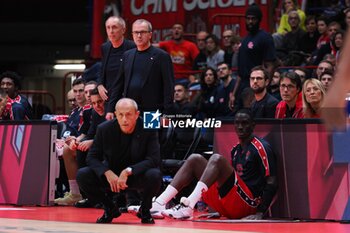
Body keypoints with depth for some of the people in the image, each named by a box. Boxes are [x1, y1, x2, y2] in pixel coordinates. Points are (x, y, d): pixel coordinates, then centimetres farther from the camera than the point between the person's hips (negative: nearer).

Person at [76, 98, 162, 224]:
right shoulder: (104, 129, -11)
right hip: (112, 175, 2)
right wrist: (107, 173, -28)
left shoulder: (148, 129, -16)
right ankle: (110, 209, 4)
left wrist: (128, 171, -34)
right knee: (82, 175, -21)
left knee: (154, 175, -35)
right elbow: (92, 157, -8)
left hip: (138, 175, -2)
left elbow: (154, 160, -21)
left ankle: (145, 210, -1)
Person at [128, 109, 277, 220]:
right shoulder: (236, 150, 22)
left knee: (217, 159, -24)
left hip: (247, 203, -8)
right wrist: (219, 207, 19)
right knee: (195, 159, 3)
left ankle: (187, 207, -38)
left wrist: (260, 213, -21)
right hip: (228, 207, 8)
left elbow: (272, 183, -11)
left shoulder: (261, 147, -2)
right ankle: (159, 204, -14)